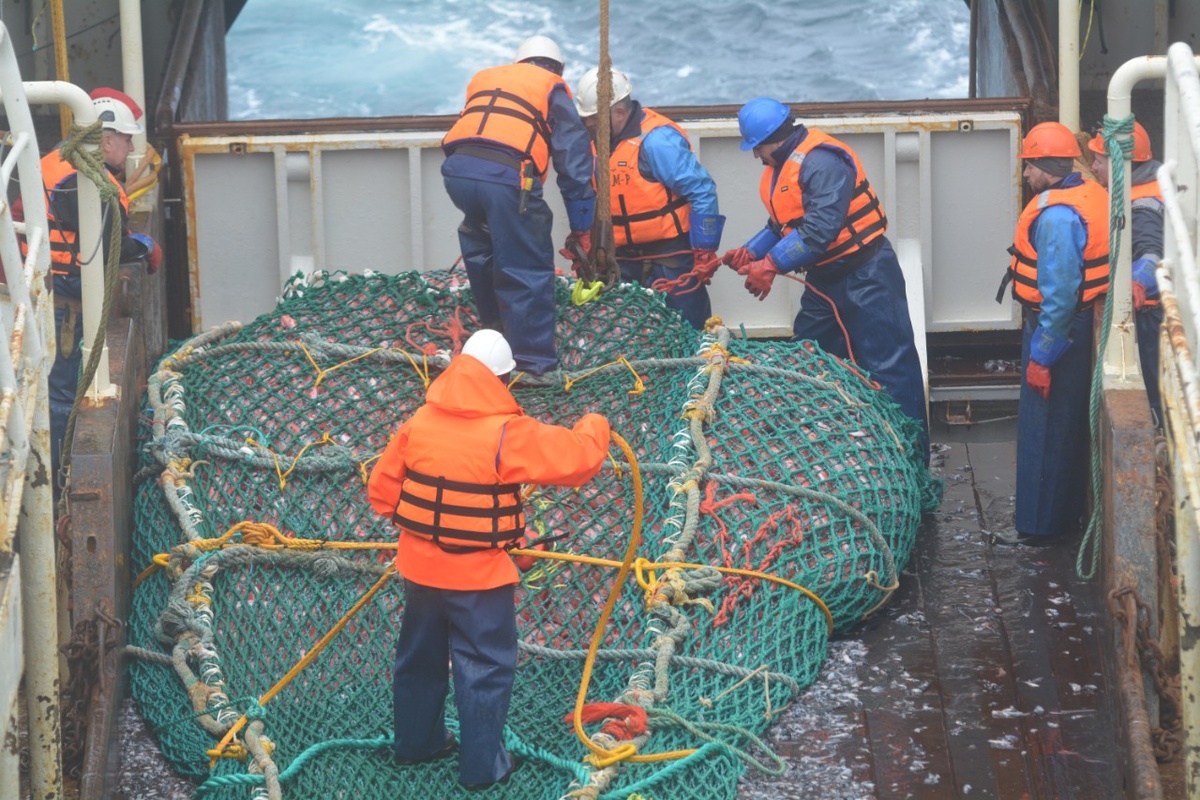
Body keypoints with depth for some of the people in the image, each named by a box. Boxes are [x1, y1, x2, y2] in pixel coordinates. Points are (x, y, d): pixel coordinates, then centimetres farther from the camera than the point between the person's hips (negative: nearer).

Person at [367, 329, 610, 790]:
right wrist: (594, 426, 3)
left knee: (420, 657, 23)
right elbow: (578, 458, -18)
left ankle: (416, 741, 39)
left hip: (420, 568, 6)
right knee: (484, 669, 9)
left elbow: (382, 487, 4)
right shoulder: (507, 434, -21)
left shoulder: (419, 424, -4)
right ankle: (482, 766, 16)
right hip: (478, 577, -5)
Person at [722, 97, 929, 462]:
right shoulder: (780, 168, 10)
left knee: (888, 366, -8)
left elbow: (819, 230, -30)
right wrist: (749, 253, -1)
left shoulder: (821, 162, -22)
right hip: (824, 279, 11)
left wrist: (770, 266, -26)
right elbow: (782, 225, 15)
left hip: (865, 276, -10)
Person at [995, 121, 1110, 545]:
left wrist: (1042, 356, -22)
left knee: (1043, 430, 0)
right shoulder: (1091, 194, 5)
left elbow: (1059, 293, -27)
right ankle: (1069, 510, 32)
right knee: (1070, 425, 20)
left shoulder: (1056, 215, -25)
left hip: (1057, 329, -10)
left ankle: (1039, 526, 8)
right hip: (1082, 324, 10)